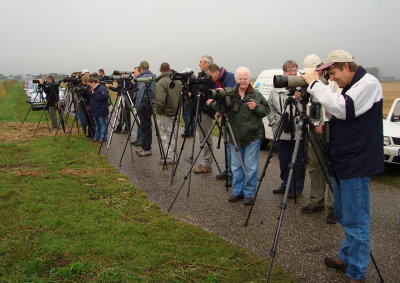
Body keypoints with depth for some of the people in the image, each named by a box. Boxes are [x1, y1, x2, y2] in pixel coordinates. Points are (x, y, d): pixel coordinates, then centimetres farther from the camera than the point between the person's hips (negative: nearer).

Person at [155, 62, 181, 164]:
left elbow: (160, 100, -24)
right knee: (171, 134, 16)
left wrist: (158, 111, -9)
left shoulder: (161, 82, -17)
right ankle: (171, 155, 22)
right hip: (175, 112, 7)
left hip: (166, 113, -7)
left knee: (165, 134, 0)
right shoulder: (178, 81, 7)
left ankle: (169, 157, 0)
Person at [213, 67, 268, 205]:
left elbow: (266, 110, 5)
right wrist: (219, 98, -17)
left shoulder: (256, 94, 2)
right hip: (235, 136, 2)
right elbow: (218, 109, 1)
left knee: (250, 166, 2)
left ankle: (249, 194, 14)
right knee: (236, 166, 13)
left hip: (252, 136, -2)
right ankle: (237, 191, 26)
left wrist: (256, 108, -13)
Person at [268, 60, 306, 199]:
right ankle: (285, 184, 32)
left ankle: (297, 188, 18)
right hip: (282, 134, 4)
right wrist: (275, 124, 5)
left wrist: (300, 99, -22)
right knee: (283, 161, 15)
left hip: (298, 133, -4)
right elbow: (270, 109, 14)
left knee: (298, 162, 5)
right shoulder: (276, 90, 8)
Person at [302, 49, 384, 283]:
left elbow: (343, 108, -27)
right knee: (344, 217, 20)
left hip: (357, 166, -10)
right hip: (343, 163, 10)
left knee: (355, 221, -3)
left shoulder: (369, 83, -12)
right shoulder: (350, 87, 16)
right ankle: (346, 258, 35)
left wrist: (316, 84, -21)